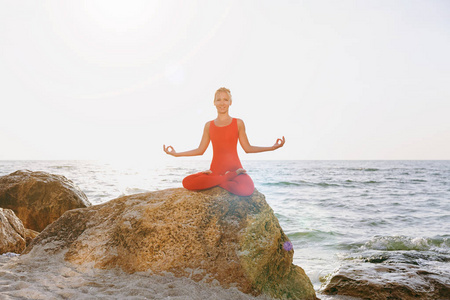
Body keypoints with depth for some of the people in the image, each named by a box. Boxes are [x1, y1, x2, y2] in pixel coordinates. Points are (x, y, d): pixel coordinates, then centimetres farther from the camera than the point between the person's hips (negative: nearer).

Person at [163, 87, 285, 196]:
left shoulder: (238, 123, 7)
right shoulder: (209, 125, 12)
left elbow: (247, 148, 8)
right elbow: (200, 150, 17)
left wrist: (272, 147, -1)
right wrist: (176, 154, 13)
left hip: (235, 168, -2)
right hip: (215, 169, 2)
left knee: (246, 190, -37)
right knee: (187, 182, -27)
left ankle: (216, 181, -10)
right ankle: (227, 178, -14)